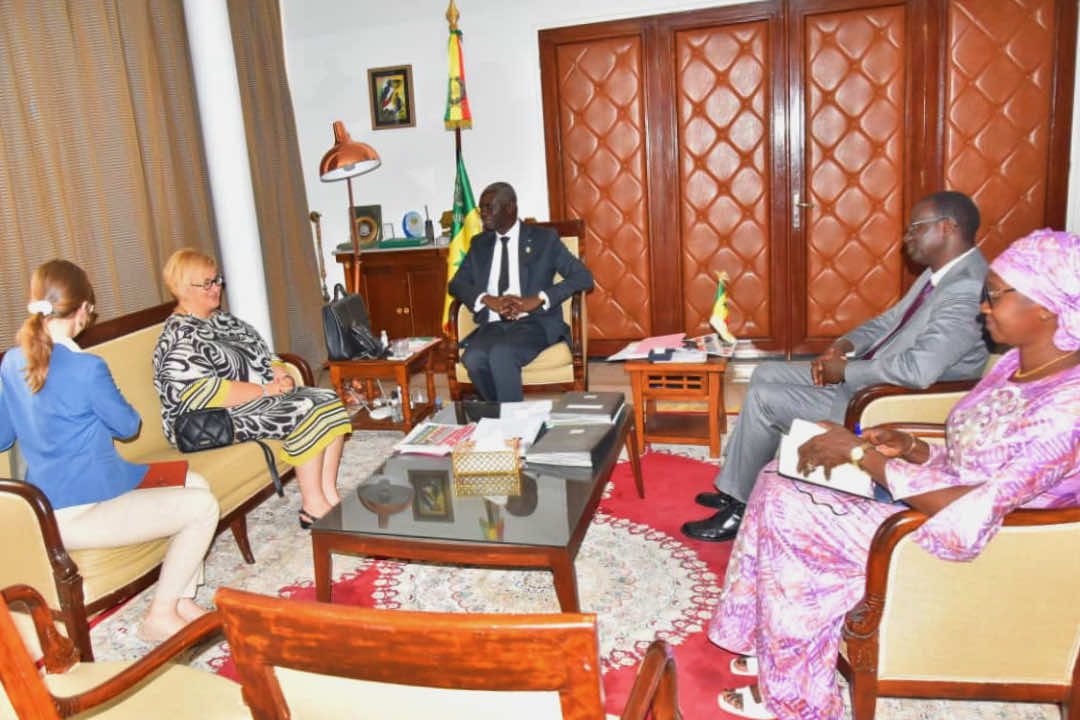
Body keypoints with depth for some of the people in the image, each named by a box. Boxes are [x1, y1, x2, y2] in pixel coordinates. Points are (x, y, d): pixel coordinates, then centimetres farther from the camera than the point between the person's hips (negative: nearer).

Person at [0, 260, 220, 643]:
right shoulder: (86, 368, -21)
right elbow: (128, 425, -5)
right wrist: (111, 406, 15)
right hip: (79, 515, -9)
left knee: (194, 482, 16)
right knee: (202, 506, -6)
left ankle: (181, 601, 19)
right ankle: (160, 617, 5)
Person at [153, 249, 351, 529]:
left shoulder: (222, 319, 14)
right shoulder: (180, 340, -15)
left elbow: (261, 354, 20)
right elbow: (207, 396, -25)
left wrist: (279, 372, -3)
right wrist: (266, 390, -22)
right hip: (223, 420, -9)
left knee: (329, 401, -8)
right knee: (304, 413, -25)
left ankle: (330, 494, -10)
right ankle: (313, 507, -17)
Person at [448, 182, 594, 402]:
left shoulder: (543, 238, 6)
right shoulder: (480, 244, 18)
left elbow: (583, 277, -2)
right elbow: (456, 284, 12)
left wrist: (538, 299, -16)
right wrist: (488, 299, -10)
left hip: (534, 322, -3)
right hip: (492, 325, 4)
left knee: (501, 354, -34)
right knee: (473, 358, -29)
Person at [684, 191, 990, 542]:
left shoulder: (966, 290, -25)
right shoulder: (940, 273, 8)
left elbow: (918, 369, -35)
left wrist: (845, 370, -20)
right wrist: (846, 344, -1)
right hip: (867, 379, 11)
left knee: (763, 398, -12)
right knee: (766, 374, 9)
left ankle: (738, 508, 5)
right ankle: (734, 487, 15)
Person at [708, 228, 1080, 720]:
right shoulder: (1017, 364, 4)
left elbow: (971, 516, -30)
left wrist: (862, 453, -24)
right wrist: (910, 448, -5)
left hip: (973, 555, -9)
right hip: (942, 502, 10)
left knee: (787, 512, -14)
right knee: (779, 481, -1)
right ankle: (777, 656, 11)